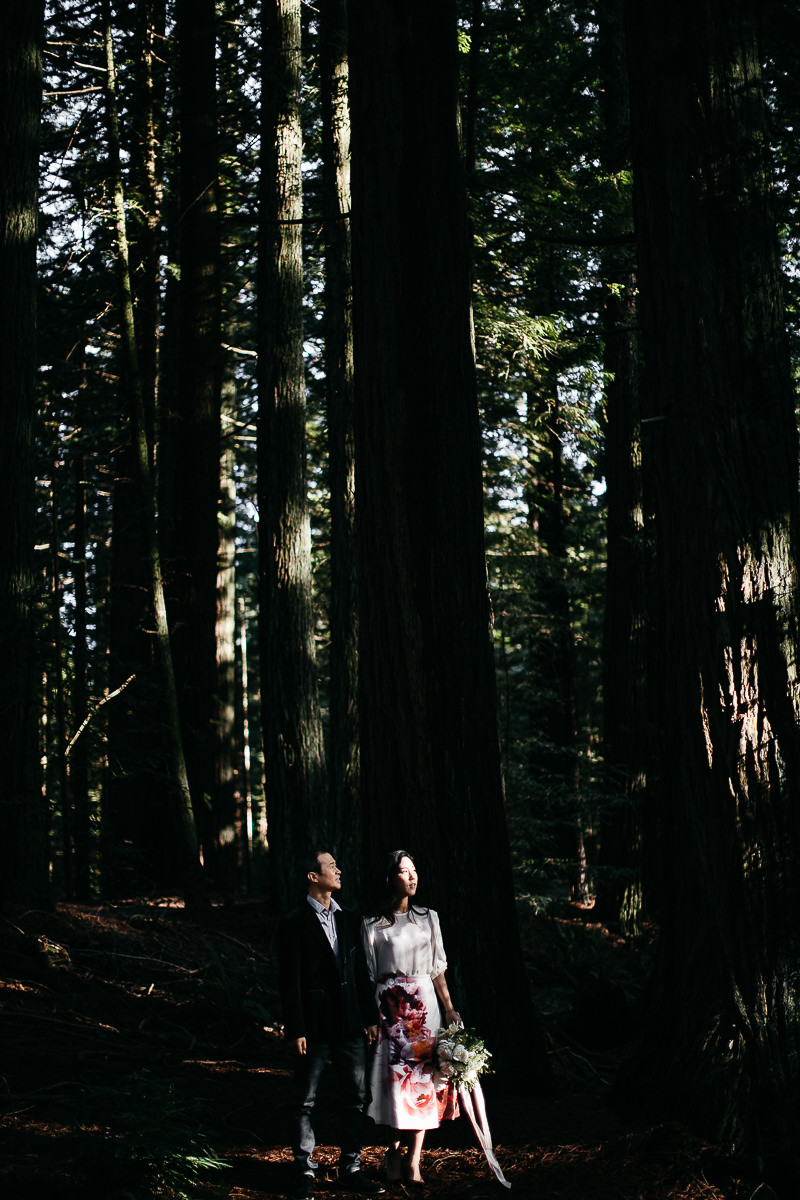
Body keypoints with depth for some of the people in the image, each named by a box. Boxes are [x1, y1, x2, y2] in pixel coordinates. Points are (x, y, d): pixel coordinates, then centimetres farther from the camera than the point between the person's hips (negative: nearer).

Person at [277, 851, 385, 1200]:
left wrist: (371, 1018, 10)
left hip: (350, 1026, 6)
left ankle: (351, 1169, 19)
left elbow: (362, 973, 14)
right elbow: (290, 982, -10)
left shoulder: (349, 921, 10)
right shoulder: (294, 923, -8)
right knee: (304, 1102, 3)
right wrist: (295, 1030, -13)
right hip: (314, 1027, -5)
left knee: (355, 1099, 9)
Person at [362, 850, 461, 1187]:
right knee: (395, 1073, -3)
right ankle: (395, 1150, 14)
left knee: (423, 1074, -3)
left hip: (424, 1004, 3)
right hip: (390, 1005, -3)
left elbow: (437, 968, 13)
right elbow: (368, 974, 1)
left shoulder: (428, 918, 10)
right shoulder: (373, 924, 0)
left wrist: (449, 1008, 8)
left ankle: (413, 1160, -1)